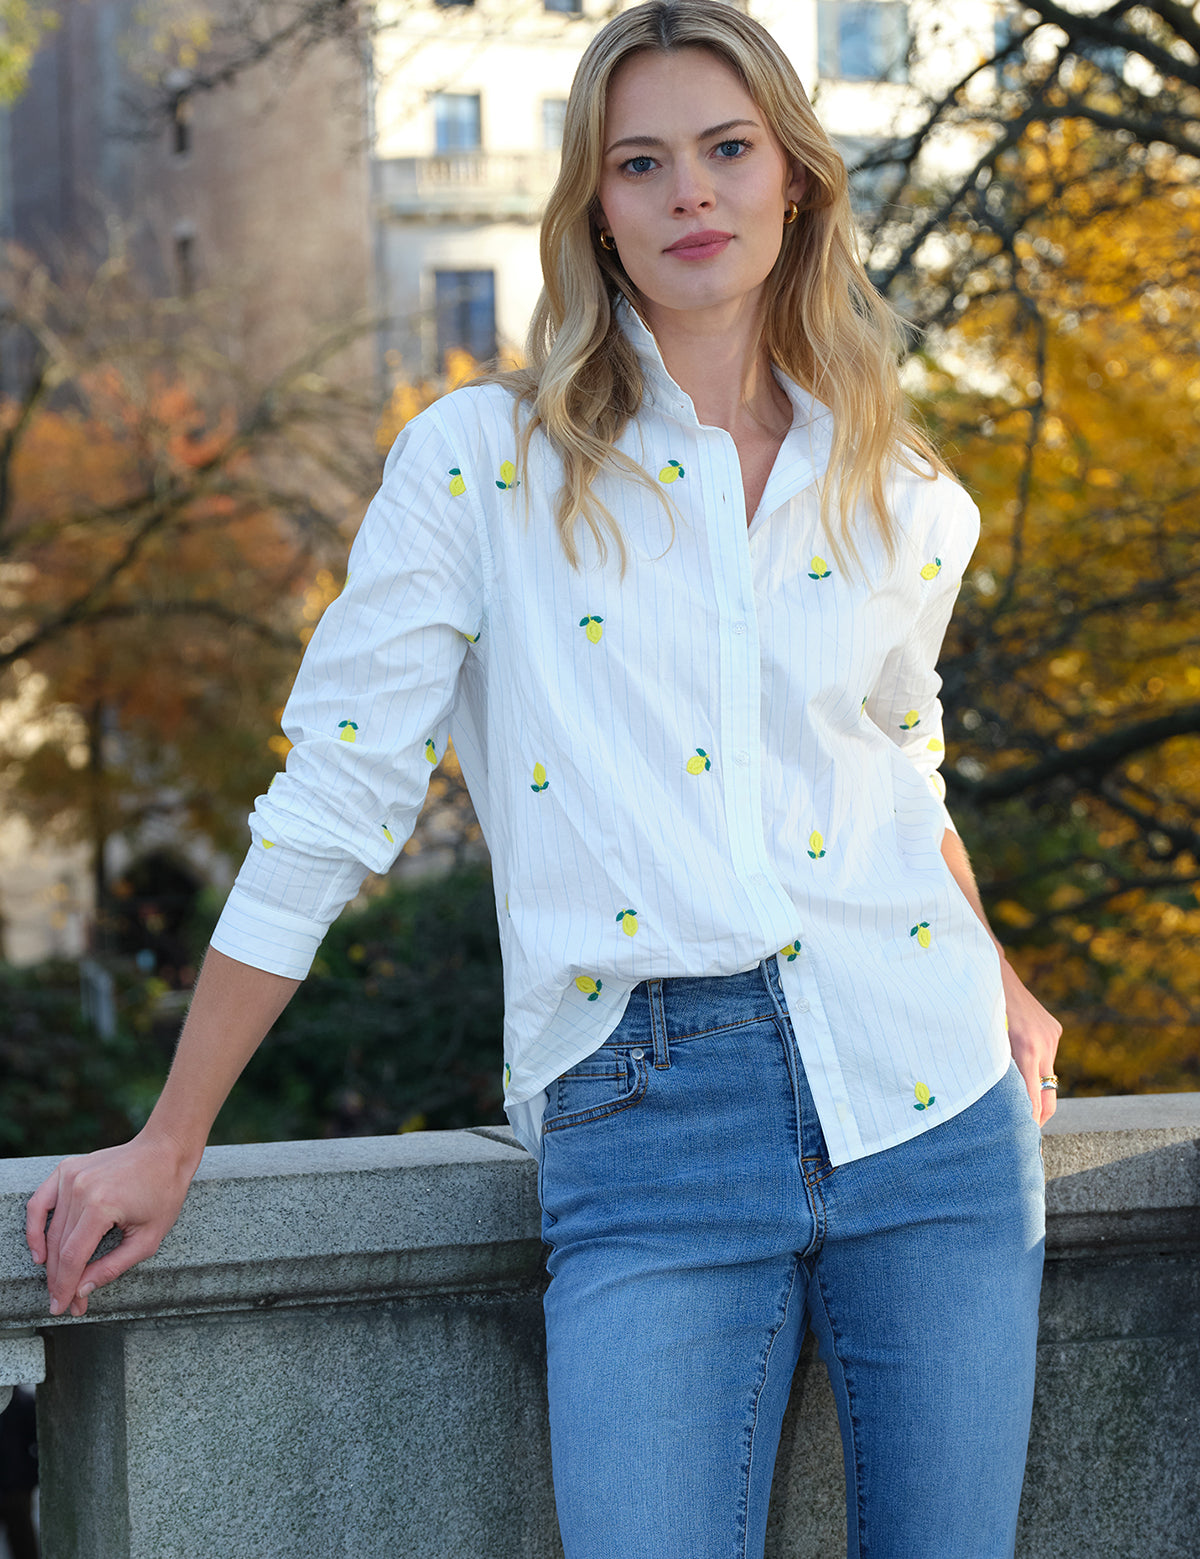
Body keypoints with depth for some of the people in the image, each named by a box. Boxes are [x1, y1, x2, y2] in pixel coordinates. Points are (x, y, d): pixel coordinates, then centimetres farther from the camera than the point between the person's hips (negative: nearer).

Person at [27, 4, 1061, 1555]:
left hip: (927, 1100, 4)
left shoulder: (907, 504, 12)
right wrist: (170, 1142, 2)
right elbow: (330, 799, 1)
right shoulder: (482, 463, 1)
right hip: (643, 1125, -3)